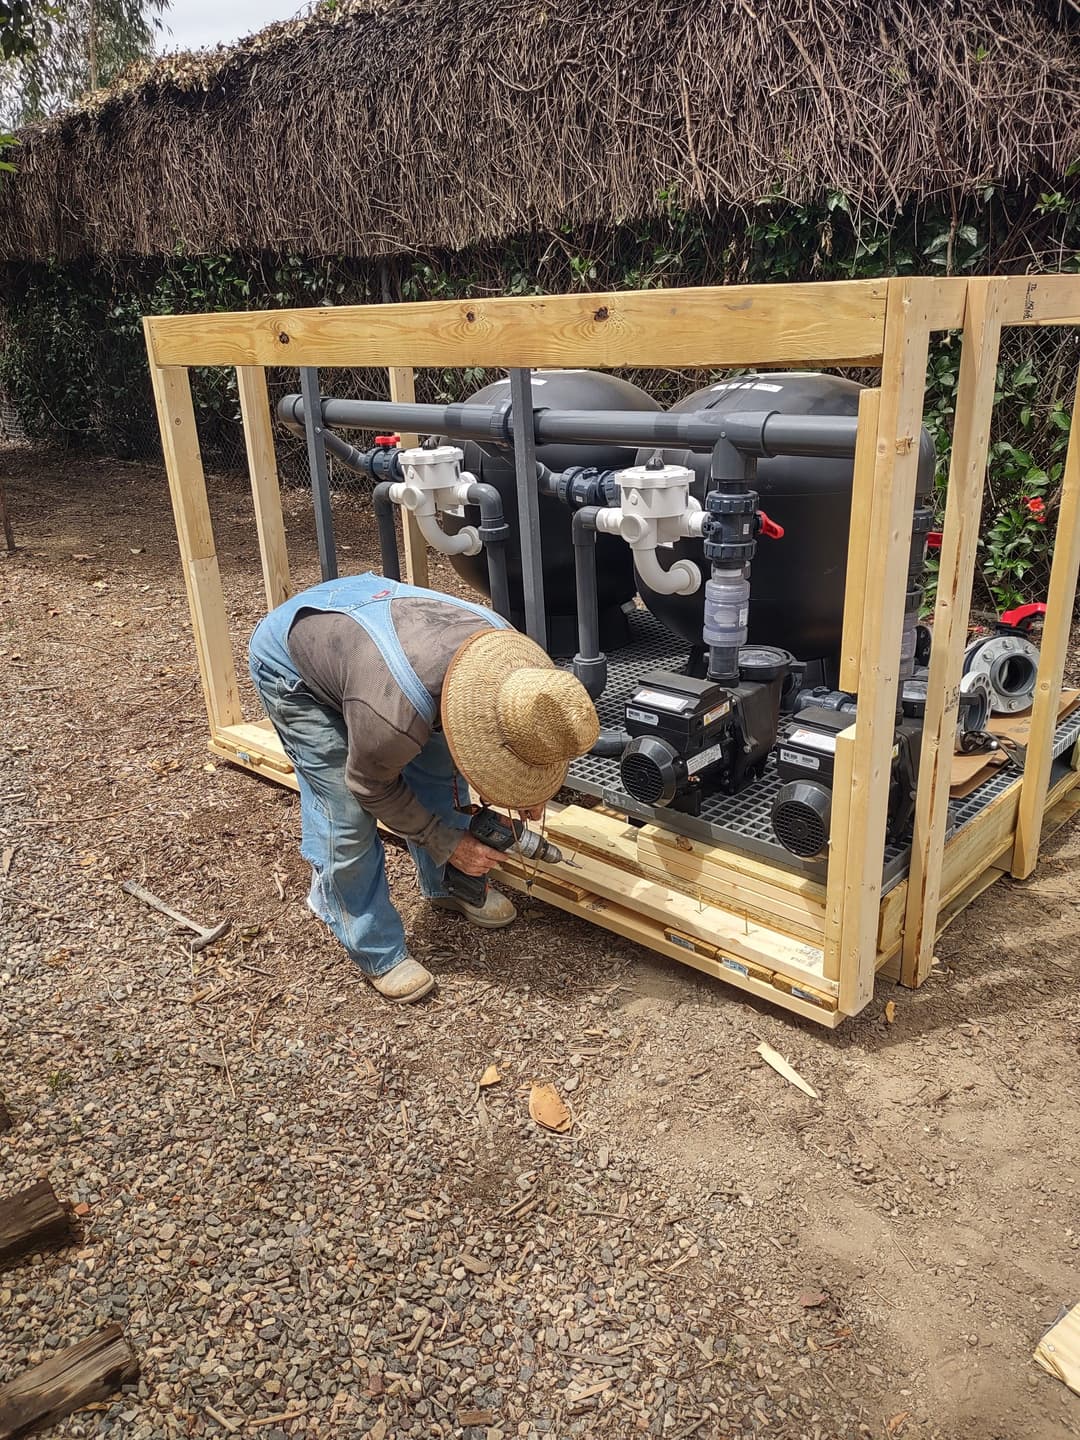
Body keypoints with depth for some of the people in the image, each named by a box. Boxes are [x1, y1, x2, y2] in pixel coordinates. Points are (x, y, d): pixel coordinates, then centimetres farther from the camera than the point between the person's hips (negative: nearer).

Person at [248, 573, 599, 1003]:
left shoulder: (506, 647, -23)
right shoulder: (396, 714, -42)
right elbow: (371, 786, -19)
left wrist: (524, 790, -3)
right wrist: (449, 844, -12)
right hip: (291, 664, -6)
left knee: (438, 765, 6)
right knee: (347, 817, -10)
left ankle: (447, 886, 29)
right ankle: (378, 954, 9)